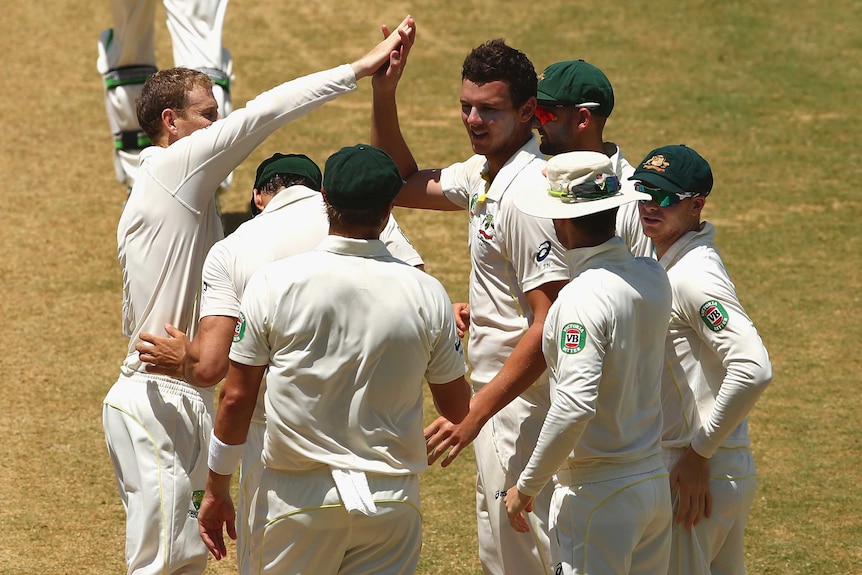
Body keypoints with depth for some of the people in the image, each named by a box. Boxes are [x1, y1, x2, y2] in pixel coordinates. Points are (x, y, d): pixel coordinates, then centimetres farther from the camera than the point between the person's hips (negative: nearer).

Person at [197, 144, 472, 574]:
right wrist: (452, 336, 25)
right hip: (390, 499, 1)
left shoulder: (273, 284, -7)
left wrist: (216, 490, 8)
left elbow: (236, 398, -4)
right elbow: (457, 408, 5)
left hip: (298, 498, -1)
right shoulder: (425, 294, -5)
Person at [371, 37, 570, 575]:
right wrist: (384, 92, 9)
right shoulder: (484, 174, 7)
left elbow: (550, 325, -27)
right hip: (499, 395, 10)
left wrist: (474, 414, -28)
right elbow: (402, 184, 23)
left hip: (522, 406, -10)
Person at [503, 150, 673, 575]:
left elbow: (576, 403, -28)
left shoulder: (583, 297, -20)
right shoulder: (654, 278, 3)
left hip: (598, 492, -8)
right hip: (656, 482, 8)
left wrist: (526, 485, -16)